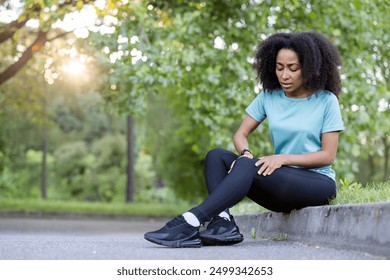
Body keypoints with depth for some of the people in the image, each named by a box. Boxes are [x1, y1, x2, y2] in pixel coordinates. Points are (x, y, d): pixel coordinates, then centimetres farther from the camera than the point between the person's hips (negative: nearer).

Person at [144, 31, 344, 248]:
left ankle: (190, 222, -44)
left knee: (249, 166, -32)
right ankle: (224, 223, -37)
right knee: (217, 156, -14)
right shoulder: (269, 96, 7)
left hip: (319, 183, -5)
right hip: (281, 182, 5)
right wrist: (245, 154, -19)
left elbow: (328, 155, -8)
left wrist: (284, 158, -20)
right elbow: (241, 134, 5)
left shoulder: (326, 100, -5)